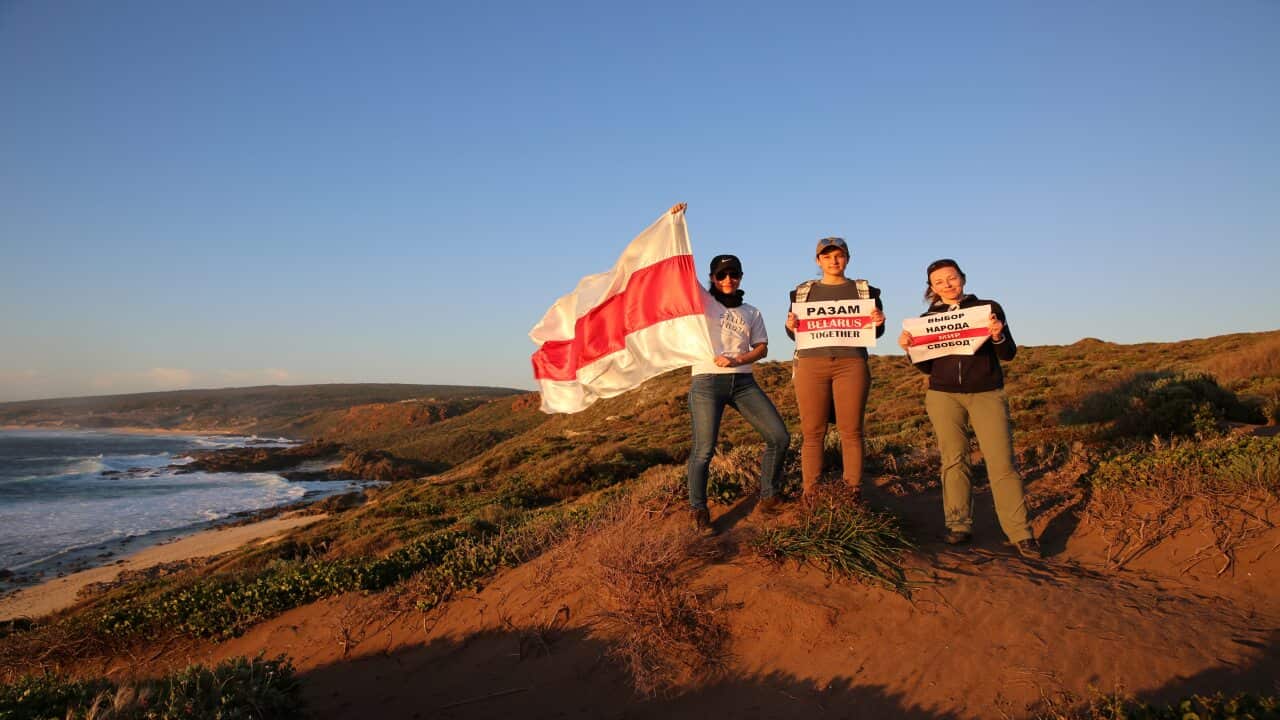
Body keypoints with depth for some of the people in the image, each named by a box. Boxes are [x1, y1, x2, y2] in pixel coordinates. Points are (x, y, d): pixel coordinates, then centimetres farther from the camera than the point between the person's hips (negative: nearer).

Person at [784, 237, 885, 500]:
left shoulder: (864, 290, 13)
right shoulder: (803, 291, 15)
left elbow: (875, 332, 14)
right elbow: (795, 334, 16)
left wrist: (879, 323, -8)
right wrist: (790, 327, -6)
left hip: (851, 364, 0)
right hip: (811, 363, 1)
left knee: (851, 431, -3)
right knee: (812, 432, -3)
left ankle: (854, 493, 1)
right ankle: (810, 495, -1)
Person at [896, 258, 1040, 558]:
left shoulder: (989, 308, 5)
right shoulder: (927, 319, 9)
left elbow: (1009, 354, 3)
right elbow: (927, 367, 9)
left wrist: (998, 336, -17)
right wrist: (910, 347, -9)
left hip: (987, 394, -2)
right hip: (943, 395, 2)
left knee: (1001, 462, -7)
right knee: (953, 460, 1)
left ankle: (1020, 533, -4)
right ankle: (959, 526, 9)